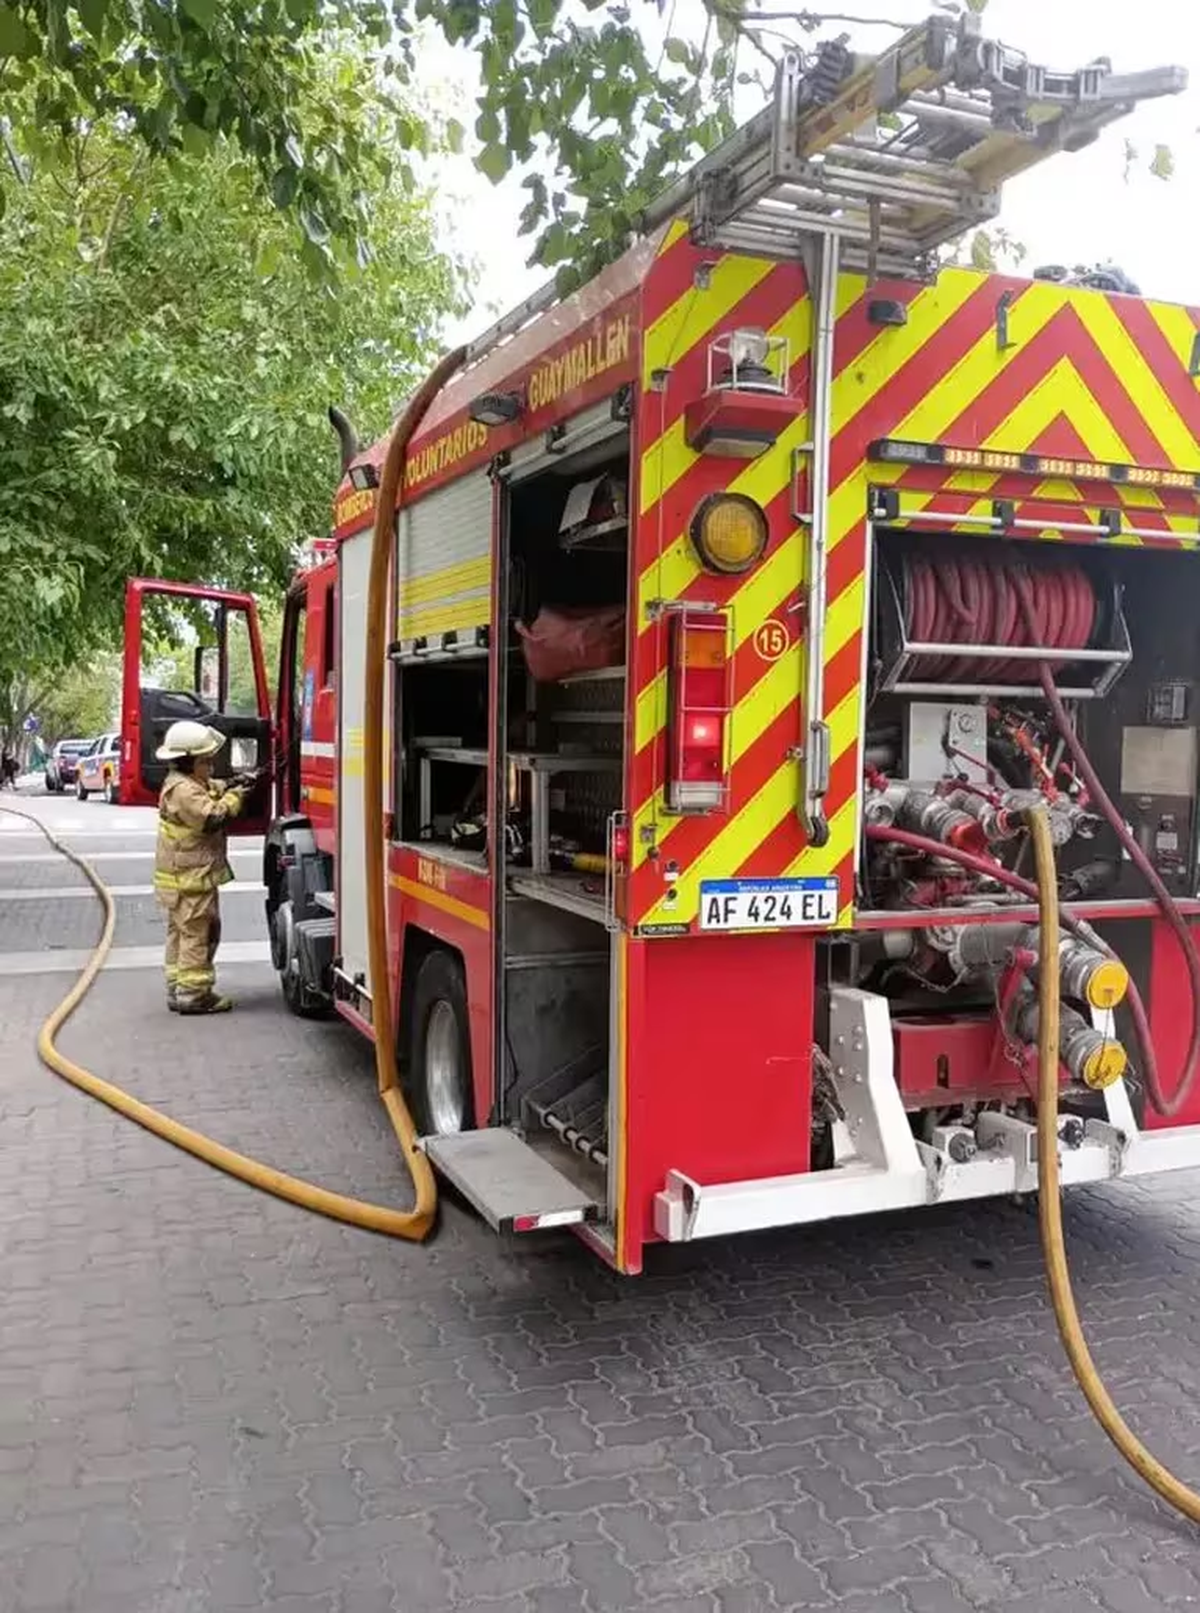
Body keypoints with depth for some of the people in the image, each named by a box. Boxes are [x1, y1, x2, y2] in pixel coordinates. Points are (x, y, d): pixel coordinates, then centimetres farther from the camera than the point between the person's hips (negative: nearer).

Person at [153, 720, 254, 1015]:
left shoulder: (193, 784, 13)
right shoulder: (183, 790, -19)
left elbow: (214, 790, 22)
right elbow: (212, 817, -25)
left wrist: (233, 785, 3)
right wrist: (235, 796, -14)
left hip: (182, 876, 11)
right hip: (190, 877, -11)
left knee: (181, 933, 15)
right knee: (198, 933, -7)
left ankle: (177, 989, 23)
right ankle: (193, 994, -3)